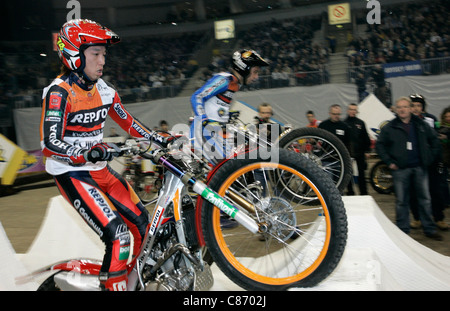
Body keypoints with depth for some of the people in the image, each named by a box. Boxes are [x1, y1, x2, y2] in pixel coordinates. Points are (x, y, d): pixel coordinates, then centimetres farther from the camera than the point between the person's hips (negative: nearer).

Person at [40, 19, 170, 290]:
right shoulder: (60, 92, -17)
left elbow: (127, 121, 17)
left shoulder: (103, 89, 5)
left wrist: (158, 139, 7)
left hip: (100, 171, 8)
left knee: (143, 224, 8)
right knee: (118, 236, -19)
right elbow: (50, 144, -26)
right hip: (72, 175, -7)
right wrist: (88, 154, -42)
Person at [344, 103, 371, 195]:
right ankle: (350, 193, 17)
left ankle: (363, 193, 13)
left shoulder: (361, 123, 5)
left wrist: (367, 151, 3)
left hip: (359, 153, 1)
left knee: (361, 174, 5)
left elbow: (366, 138, 8)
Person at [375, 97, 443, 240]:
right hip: (400, 169, -2)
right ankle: (403, 230, 12)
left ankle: (429, 229, 17)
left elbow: (434, 140, 17)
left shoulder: (421, 125, 7)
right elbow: (379, 145, 3)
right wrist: (389, 162, -3)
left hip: (420, 168, 2)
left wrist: (431, 157, 8)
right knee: (402, 202, 3)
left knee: (425, 199, 7)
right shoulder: (389, 128, 0)